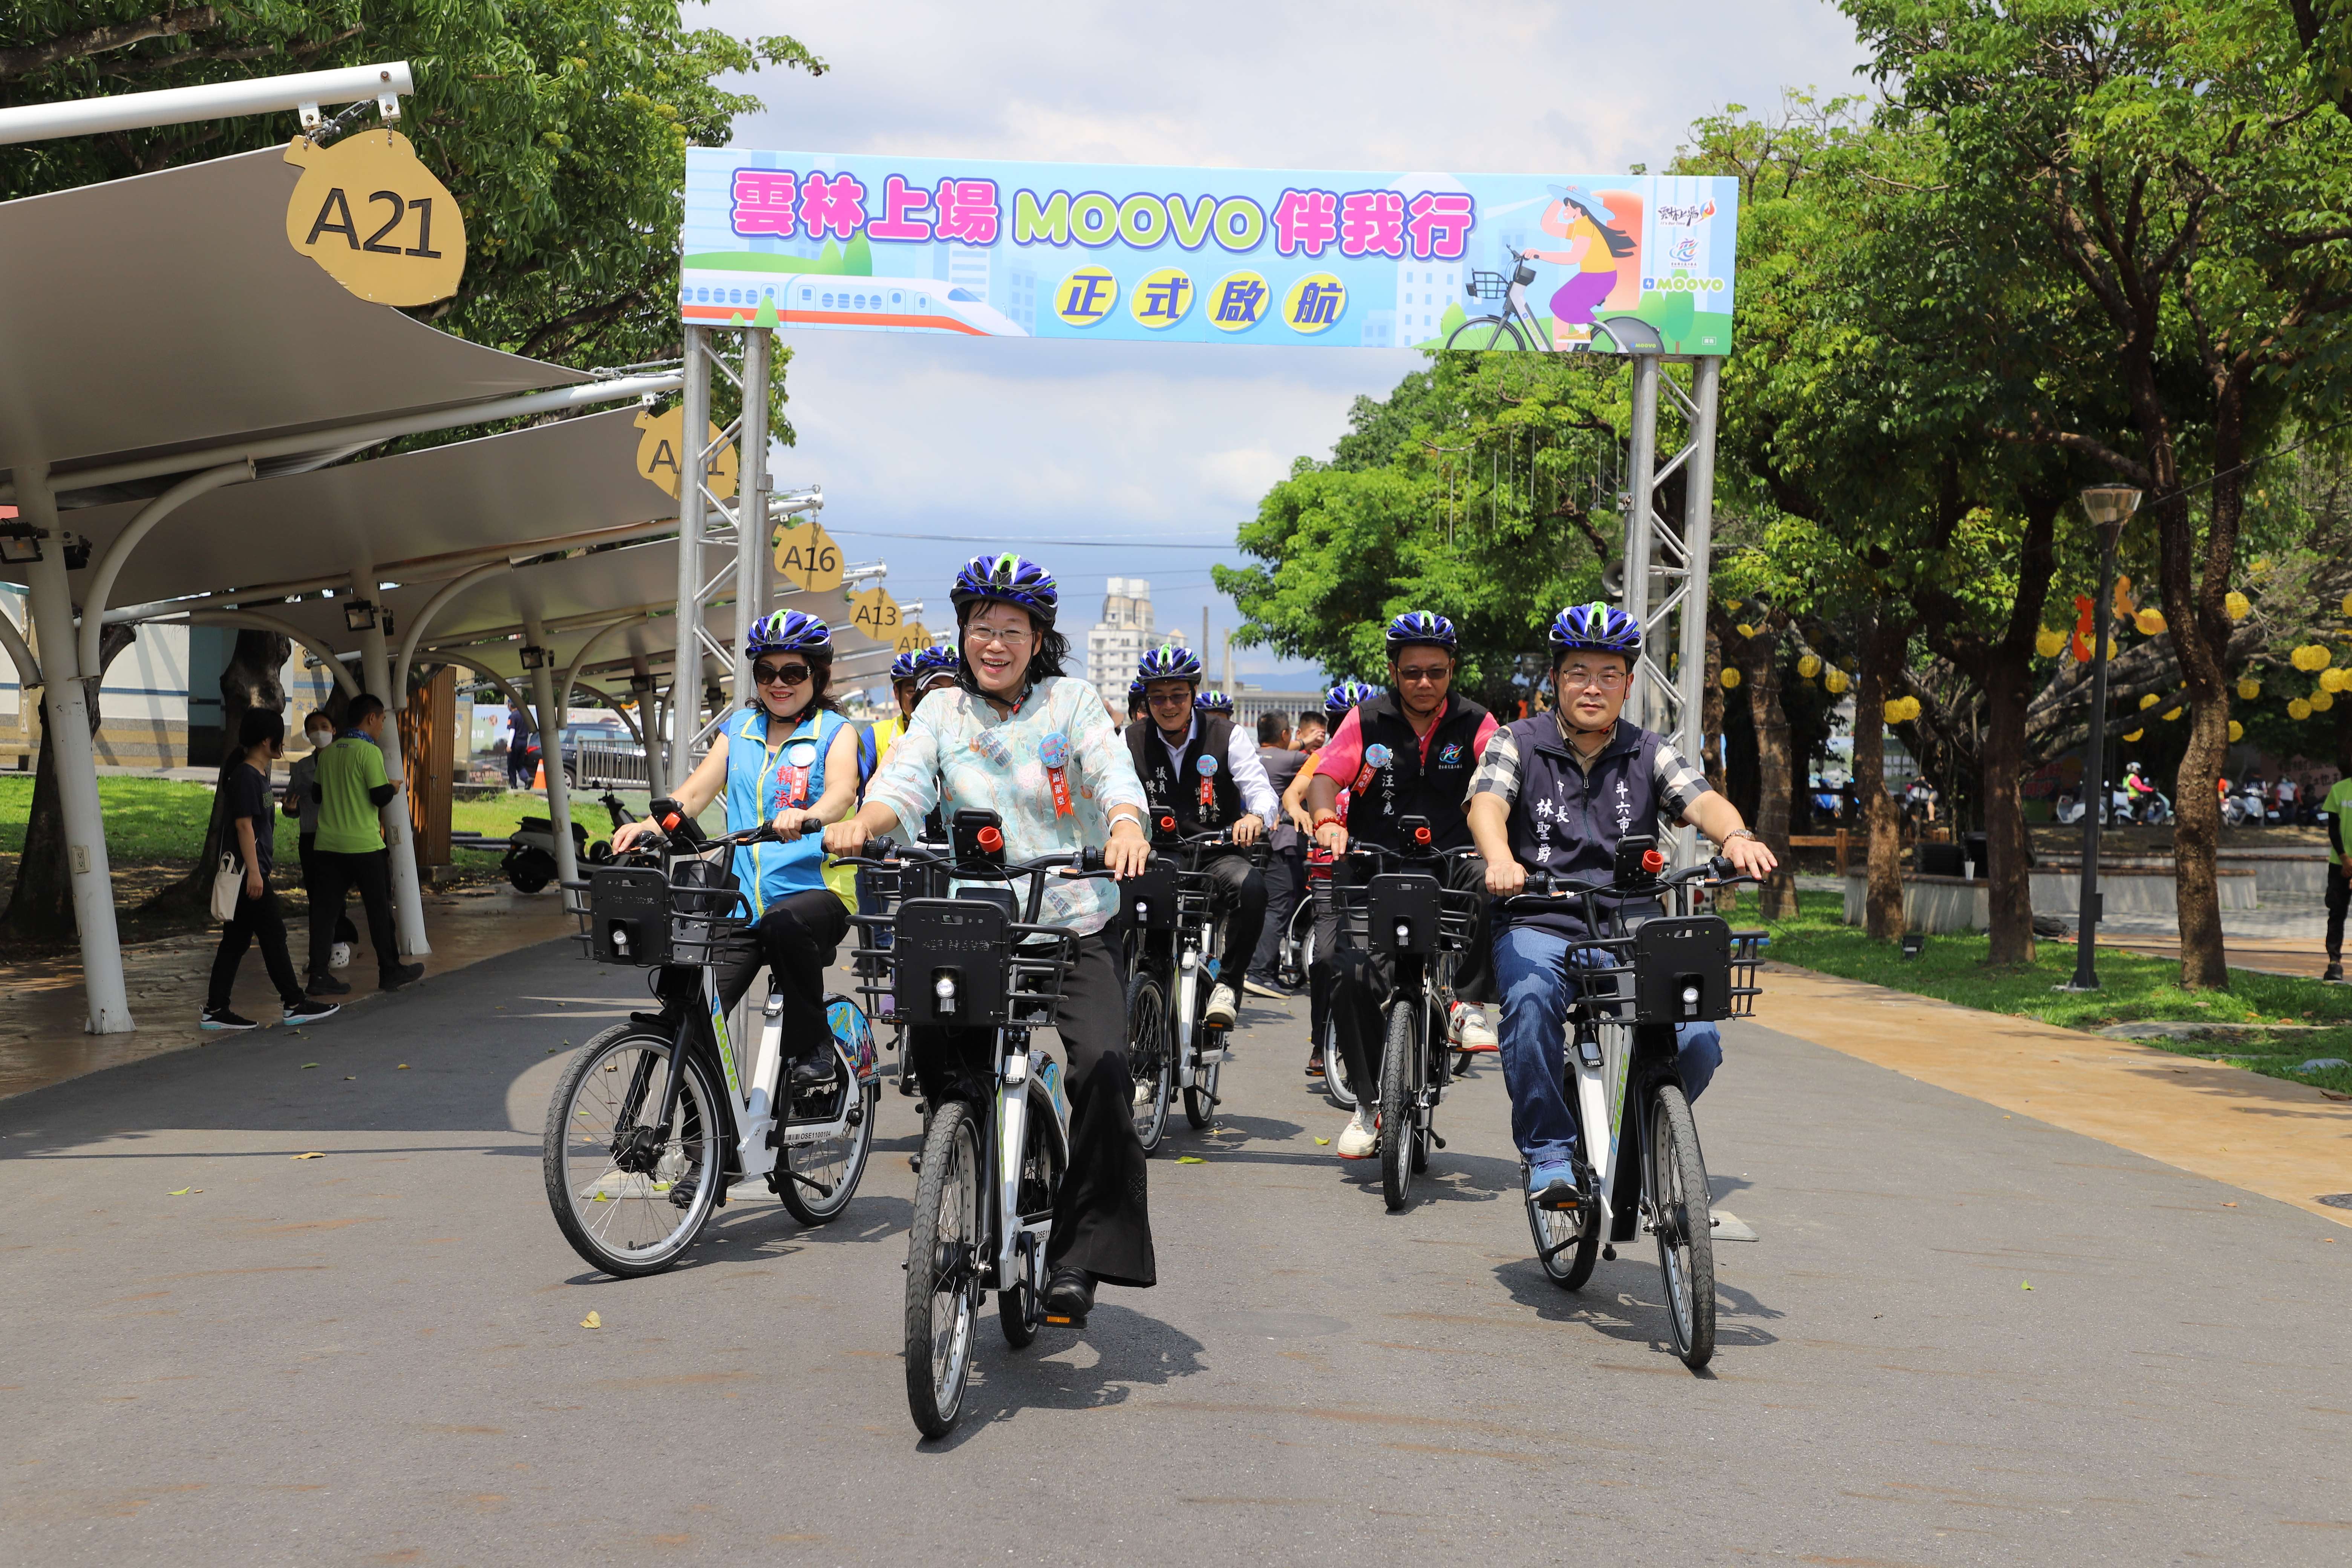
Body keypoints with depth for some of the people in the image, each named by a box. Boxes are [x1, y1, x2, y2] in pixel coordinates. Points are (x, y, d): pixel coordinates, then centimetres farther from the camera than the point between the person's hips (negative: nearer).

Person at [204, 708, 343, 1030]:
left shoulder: (259, 774, 17)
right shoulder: (245, 776, -14)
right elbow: (244, 824, -19)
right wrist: (253, 871, -21)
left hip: (252, 873, 10)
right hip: (249, 873, -10)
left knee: (236, 940, 8)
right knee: (273, 935, -4)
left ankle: (215, 1010, 9)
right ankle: (295, 1004, 2)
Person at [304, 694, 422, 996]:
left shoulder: (328, 753, 9)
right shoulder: (370, 752, -12)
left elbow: (318, 793, 17)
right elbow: (380, 796, -15)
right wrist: (393, 788, 5)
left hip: (328, 844, 6)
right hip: (364, 845, -6)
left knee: (325, 908, 4)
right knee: (380, 908, 7)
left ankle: (319, 975, -1)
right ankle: (390, 971, 15)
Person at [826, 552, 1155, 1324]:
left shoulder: (1073, 703, 4)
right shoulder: (942, 712, 10)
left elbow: (1115, 775, -12)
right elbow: (904, 781, -6)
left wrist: (1125, 827, -35)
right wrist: (863, 821, -28)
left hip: (1074, 921, -2)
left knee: (1102, 1067, -21)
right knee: (933, 1051, -18)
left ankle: (1081, 1252, -10)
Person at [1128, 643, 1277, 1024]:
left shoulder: (1227, 736, -1)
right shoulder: (1133, 742, 5)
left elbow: (1262, 791, -10)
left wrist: (1256, 816, -35)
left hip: (1217, 853, -1)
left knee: (1251, 886, -35)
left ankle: (1226, 985, -17)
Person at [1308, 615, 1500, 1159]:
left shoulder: (1474, 723, 2)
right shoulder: (1367, 721, 3)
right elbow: (1325, 777, -4)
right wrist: (1327, 821, -27)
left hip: (1449, 866, 0)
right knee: (1348, 970, -19)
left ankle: (1468, 1003, -14)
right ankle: (1369, 1103, -2)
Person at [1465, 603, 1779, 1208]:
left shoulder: (1649, 753, 12)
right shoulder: (1518, 743, 5)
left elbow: (1700, 799, -5)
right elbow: (1487, 804, -13)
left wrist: (1736, 835, -30)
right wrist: (1500, 860, -37)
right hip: (1539, 926, -2)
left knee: (1698, 1042, -19)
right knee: (1531, 1001, -36)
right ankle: (1550, 1155, -20)